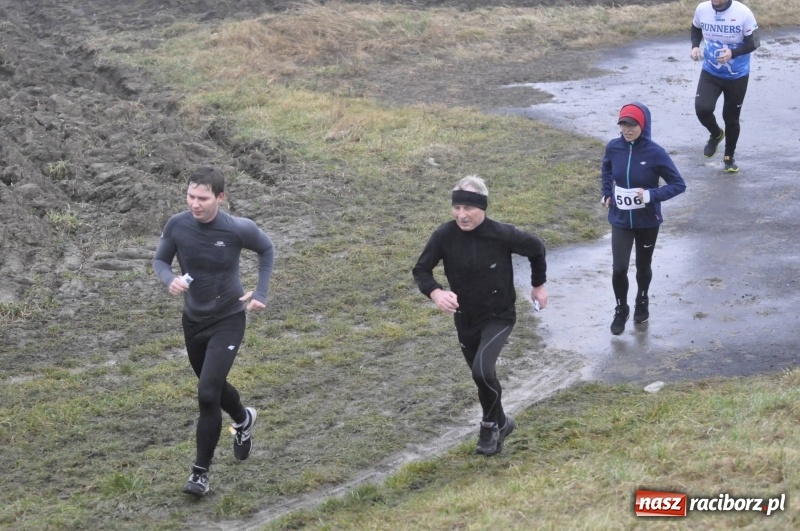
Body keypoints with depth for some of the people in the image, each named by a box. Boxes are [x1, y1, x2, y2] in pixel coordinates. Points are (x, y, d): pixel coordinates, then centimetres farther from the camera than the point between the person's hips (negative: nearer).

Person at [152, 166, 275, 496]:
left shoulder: (238, 229, -20)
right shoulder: (177, 226, -15)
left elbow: (267, 249, 1)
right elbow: (160, 260, 1)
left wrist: (261, 293, -5)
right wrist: (169, 280, -22)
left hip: (228, 321, -4)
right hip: (193, 320, 4)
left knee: (208, 394, -15)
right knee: (213, 387, 23)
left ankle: (201, 471, 0)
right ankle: (243, 420, 57)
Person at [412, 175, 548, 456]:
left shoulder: (502, 235, -23)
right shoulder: (445, 235, -18)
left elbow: (536, 248, -3)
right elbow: (421, 270, -10)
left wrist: (539, 284, 9)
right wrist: (435, 292, -31)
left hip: (499, 316, -4)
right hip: (465, 319, 4)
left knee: (482, 369, -24)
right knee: (482, 377, 18)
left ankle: (491, 424, 3)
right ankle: (499, 422, 45)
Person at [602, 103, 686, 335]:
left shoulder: (655, 153, -20)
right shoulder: (613, 148, -10)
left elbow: (679, 184, -14)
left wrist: (652, 195, -27)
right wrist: (607, 192, 4)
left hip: (647, 221, -1)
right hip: (620, 220, 1)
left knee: (643, 266, 16)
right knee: (619, 268, -6)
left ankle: (642, 301, 45)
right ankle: (621, 310, 19)